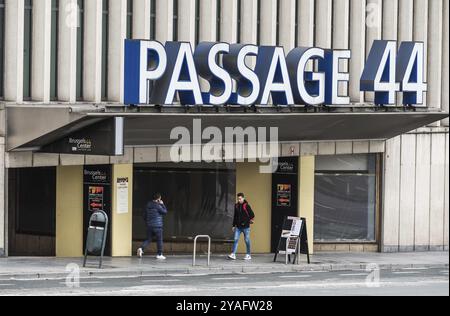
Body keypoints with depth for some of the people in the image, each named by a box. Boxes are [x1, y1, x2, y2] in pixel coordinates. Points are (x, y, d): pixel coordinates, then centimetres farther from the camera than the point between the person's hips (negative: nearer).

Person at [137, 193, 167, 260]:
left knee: (148, 239, 9)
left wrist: (147, 222, 26)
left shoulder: (148, 205, 9)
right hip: (157, 226, -6)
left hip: (149, 226, 6)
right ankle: (159, 254, 8)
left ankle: (141, 248, -15)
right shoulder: (157, 206, -13)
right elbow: (165, 211, -5)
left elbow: (144, 216, 14)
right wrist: (162, 204, 2)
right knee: (159, 240, 5)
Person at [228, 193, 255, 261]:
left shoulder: (246, 206, -7)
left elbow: (252, 215, -5)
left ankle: (249, 255, 13)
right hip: (238, 227, 5)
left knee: (247, 240, 4)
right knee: (236, 239, -5)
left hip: (245, 227, -4)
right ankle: (233, 254, -9)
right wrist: (234, 225, 17)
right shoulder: (236, 206, 9)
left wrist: (250, 220, -17)